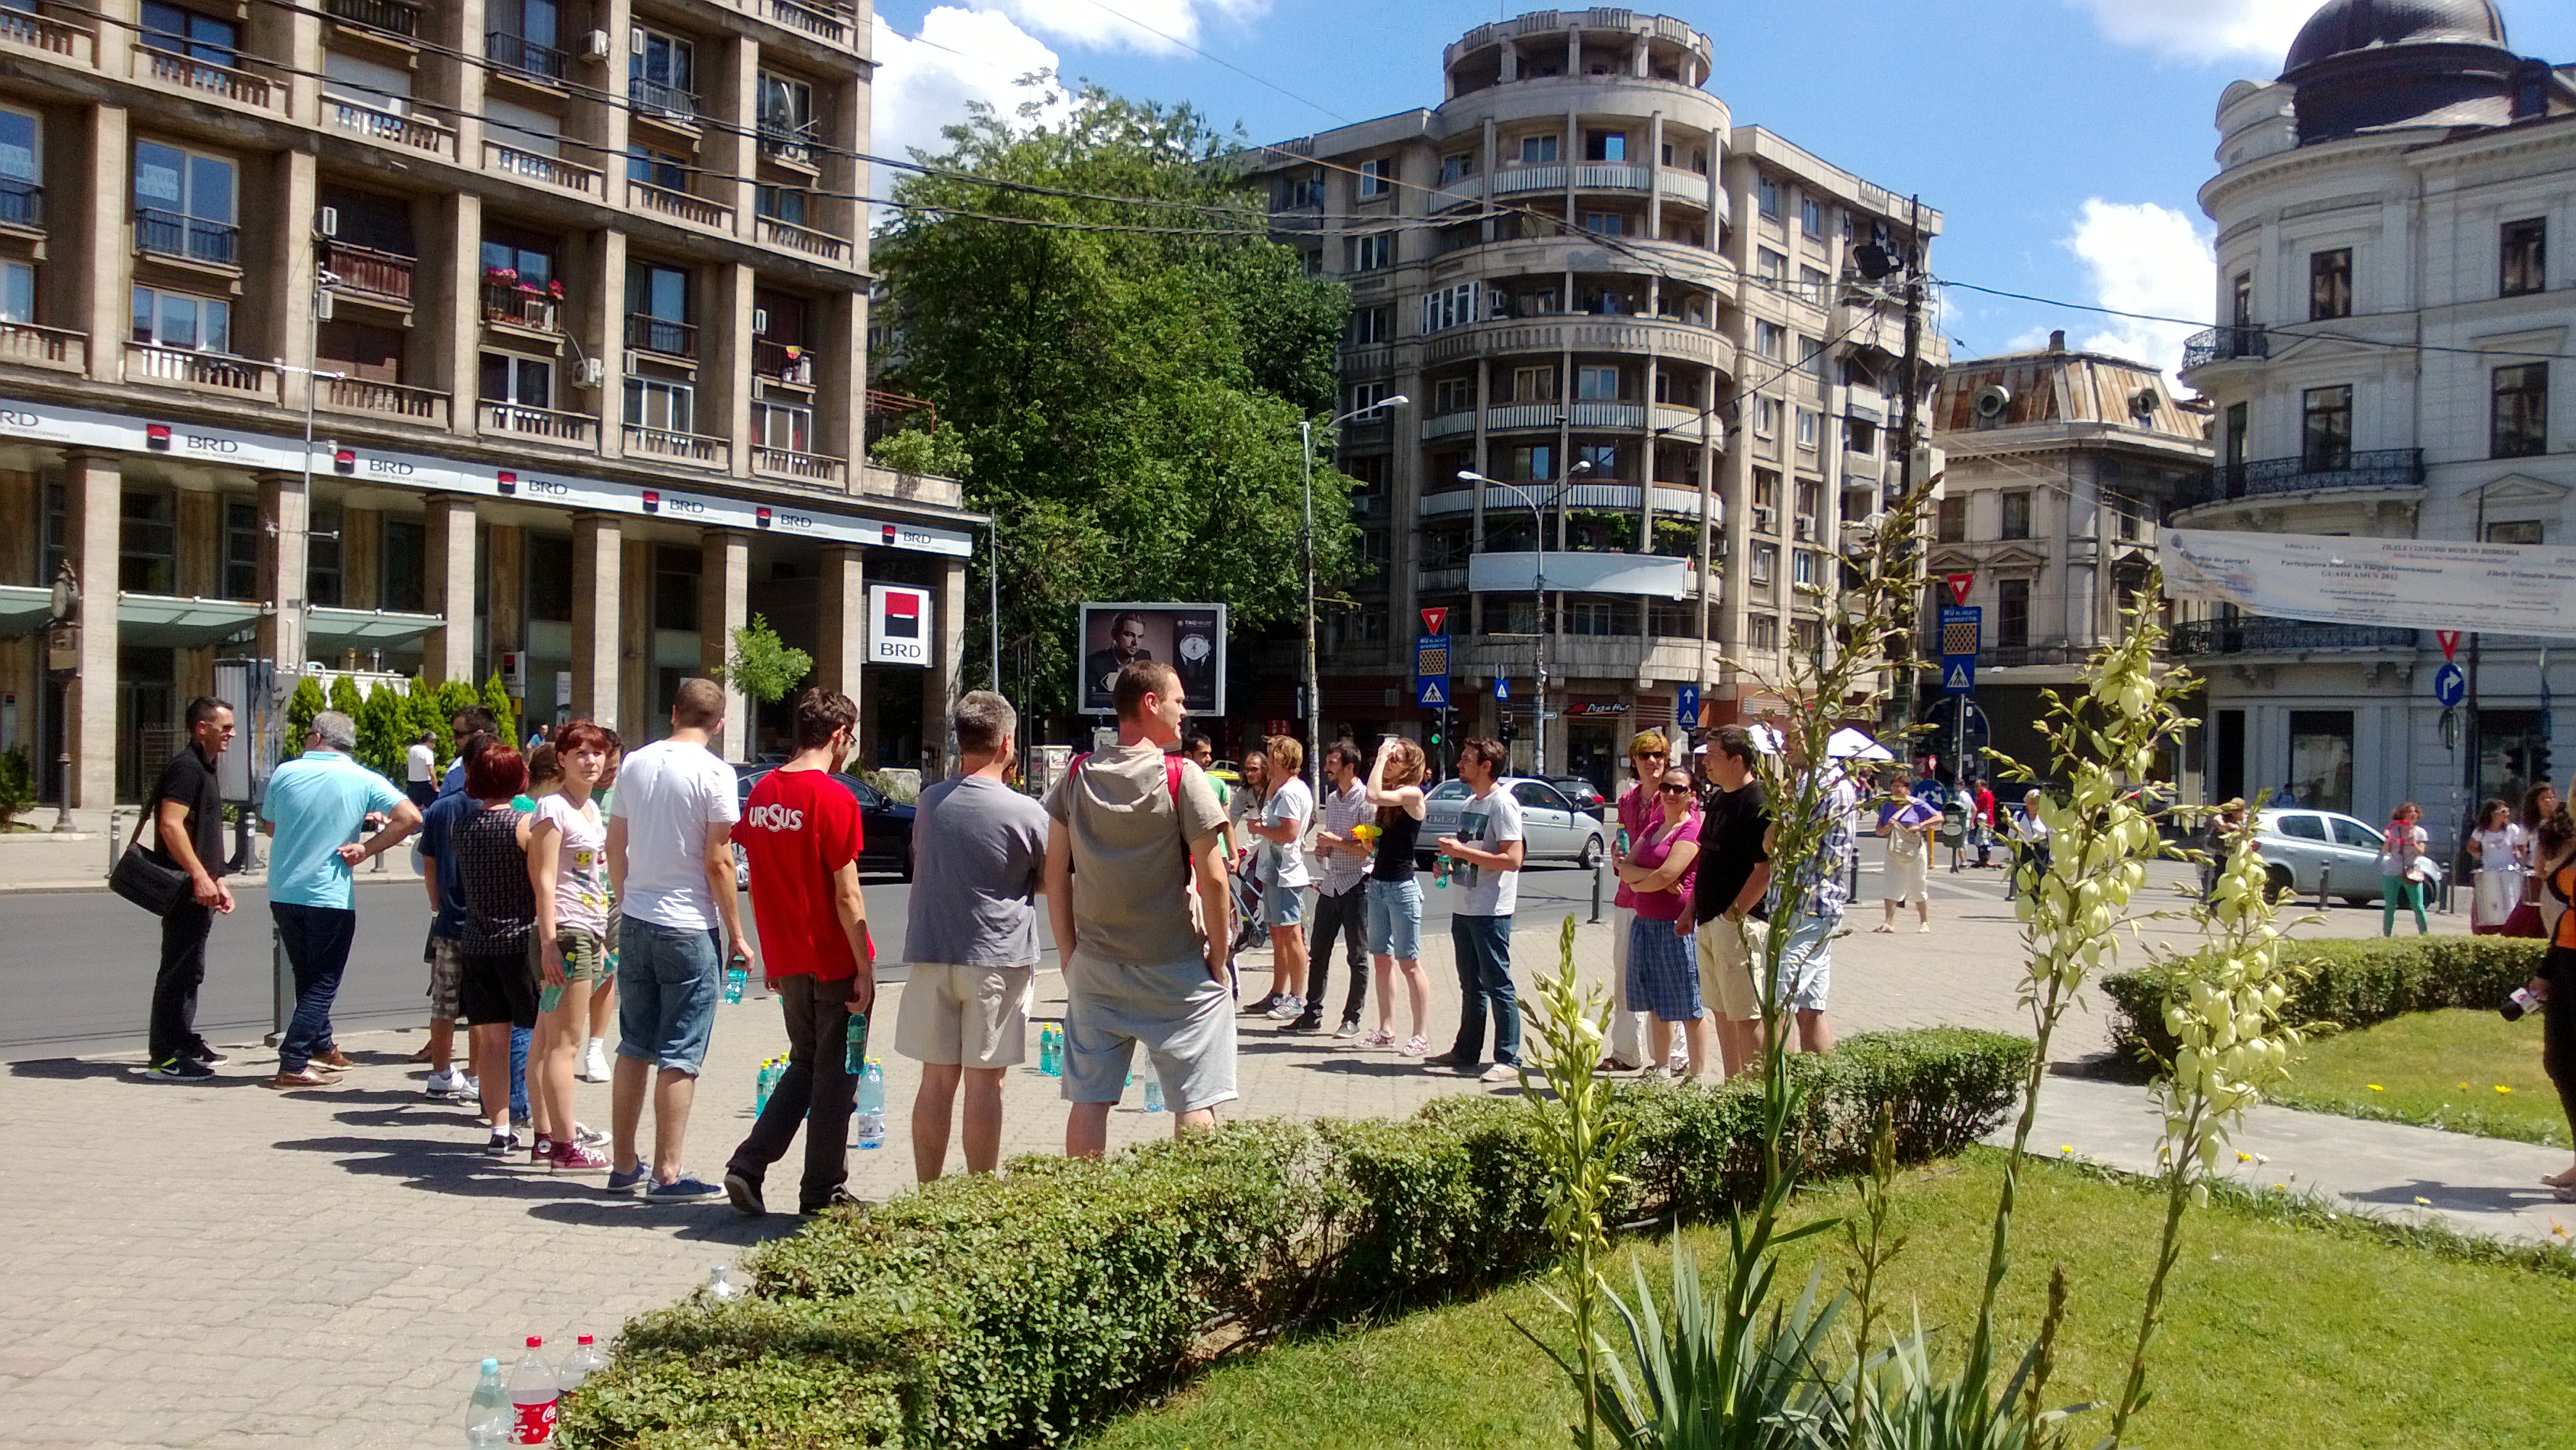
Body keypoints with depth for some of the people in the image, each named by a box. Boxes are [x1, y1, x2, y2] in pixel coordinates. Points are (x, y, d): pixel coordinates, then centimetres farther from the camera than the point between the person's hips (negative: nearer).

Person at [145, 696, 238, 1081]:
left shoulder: (204, 768, 19)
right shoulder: (186, 767, -13)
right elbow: (170, 825, -23)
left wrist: (218, 882, 23)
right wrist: (200, 877, -25)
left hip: (199, 889, 11)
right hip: (187, 889, -11)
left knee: (189, 970, 17)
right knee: (179, 971, -7)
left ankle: (184, 1043, 27)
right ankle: (167, 1057, -4)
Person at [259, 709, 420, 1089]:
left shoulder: (284, 773, 0)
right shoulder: (363, 781, -7)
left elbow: (269, 827, 13)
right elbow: (410, 817, -15)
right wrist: (367, 848, -8)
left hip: (282, 894, 4)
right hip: (331, 897, -4)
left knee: (307, 975, 20)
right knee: (323, 983, 5)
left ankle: (321, 1046, 33)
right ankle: (293, 1064, -2)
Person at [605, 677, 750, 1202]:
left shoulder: (634, 764, 7)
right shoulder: (714, 772, -11)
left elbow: (615, 848, 12)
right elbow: (718, 863, -13)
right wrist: (737, 934, -5)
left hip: (635, 923, 6)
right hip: (689, 929, -6)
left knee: (634, 1048, 14)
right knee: (679, 1055, 0)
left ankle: (624, 1165, 21)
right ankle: (666, 1175, 2)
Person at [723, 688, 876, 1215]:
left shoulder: (761, 793, 5)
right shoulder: (834, 799, -16)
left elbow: (760, 881, 10)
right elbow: (846, 896, -17)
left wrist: (771, 956, 18)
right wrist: (865, 969, -12)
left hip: (788, 962, 6)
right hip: (835, 961, -6)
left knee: (805, 1066, 21)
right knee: (834, 1076, 6)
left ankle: (747, 1166, 11)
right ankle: (822, 1193, 16)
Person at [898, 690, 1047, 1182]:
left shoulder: (929, 802, 2)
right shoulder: (1026, 813, -12)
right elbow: (1050, 881, 1)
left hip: (931, 956, 4)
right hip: (997, 958, -4)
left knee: (937, 1079, 10)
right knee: (984, 1082, 2)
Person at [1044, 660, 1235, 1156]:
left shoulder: (1078, 776, 2)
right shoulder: (1181, 777, -12)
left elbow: (1056, 873, 4)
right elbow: (1213, 878, -14)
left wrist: (1070, 952, 11)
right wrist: (1219, 956, -3)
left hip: (1094, 966, 4)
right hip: (1177, 968, -4)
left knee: (1088, 1101, 10)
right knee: (1194, 1105, 4)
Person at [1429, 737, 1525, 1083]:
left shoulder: (1503, 804, -14)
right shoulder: (1469, 803, 15)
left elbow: (1512, 859, -23)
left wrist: (1461, 851, -21)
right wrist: (1450, 863, 6)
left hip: (1491, 912, -9)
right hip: (1464, 908, 9)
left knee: (1498, 984, -5)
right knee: (1471, 986, 16)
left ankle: (1509, 1059, 0)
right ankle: (1466, 1052, 24)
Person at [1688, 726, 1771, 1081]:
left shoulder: (1758, 803, -15)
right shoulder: (1716, 799, 14)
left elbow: (1766, 869, -19)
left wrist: (1732, 916, -17)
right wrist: (1691, 911, 17)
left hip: (1739, 923, -9)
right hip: (1710, 923, 9)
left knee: (1746, 1016, -4)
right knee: (1722, 1012, 14)